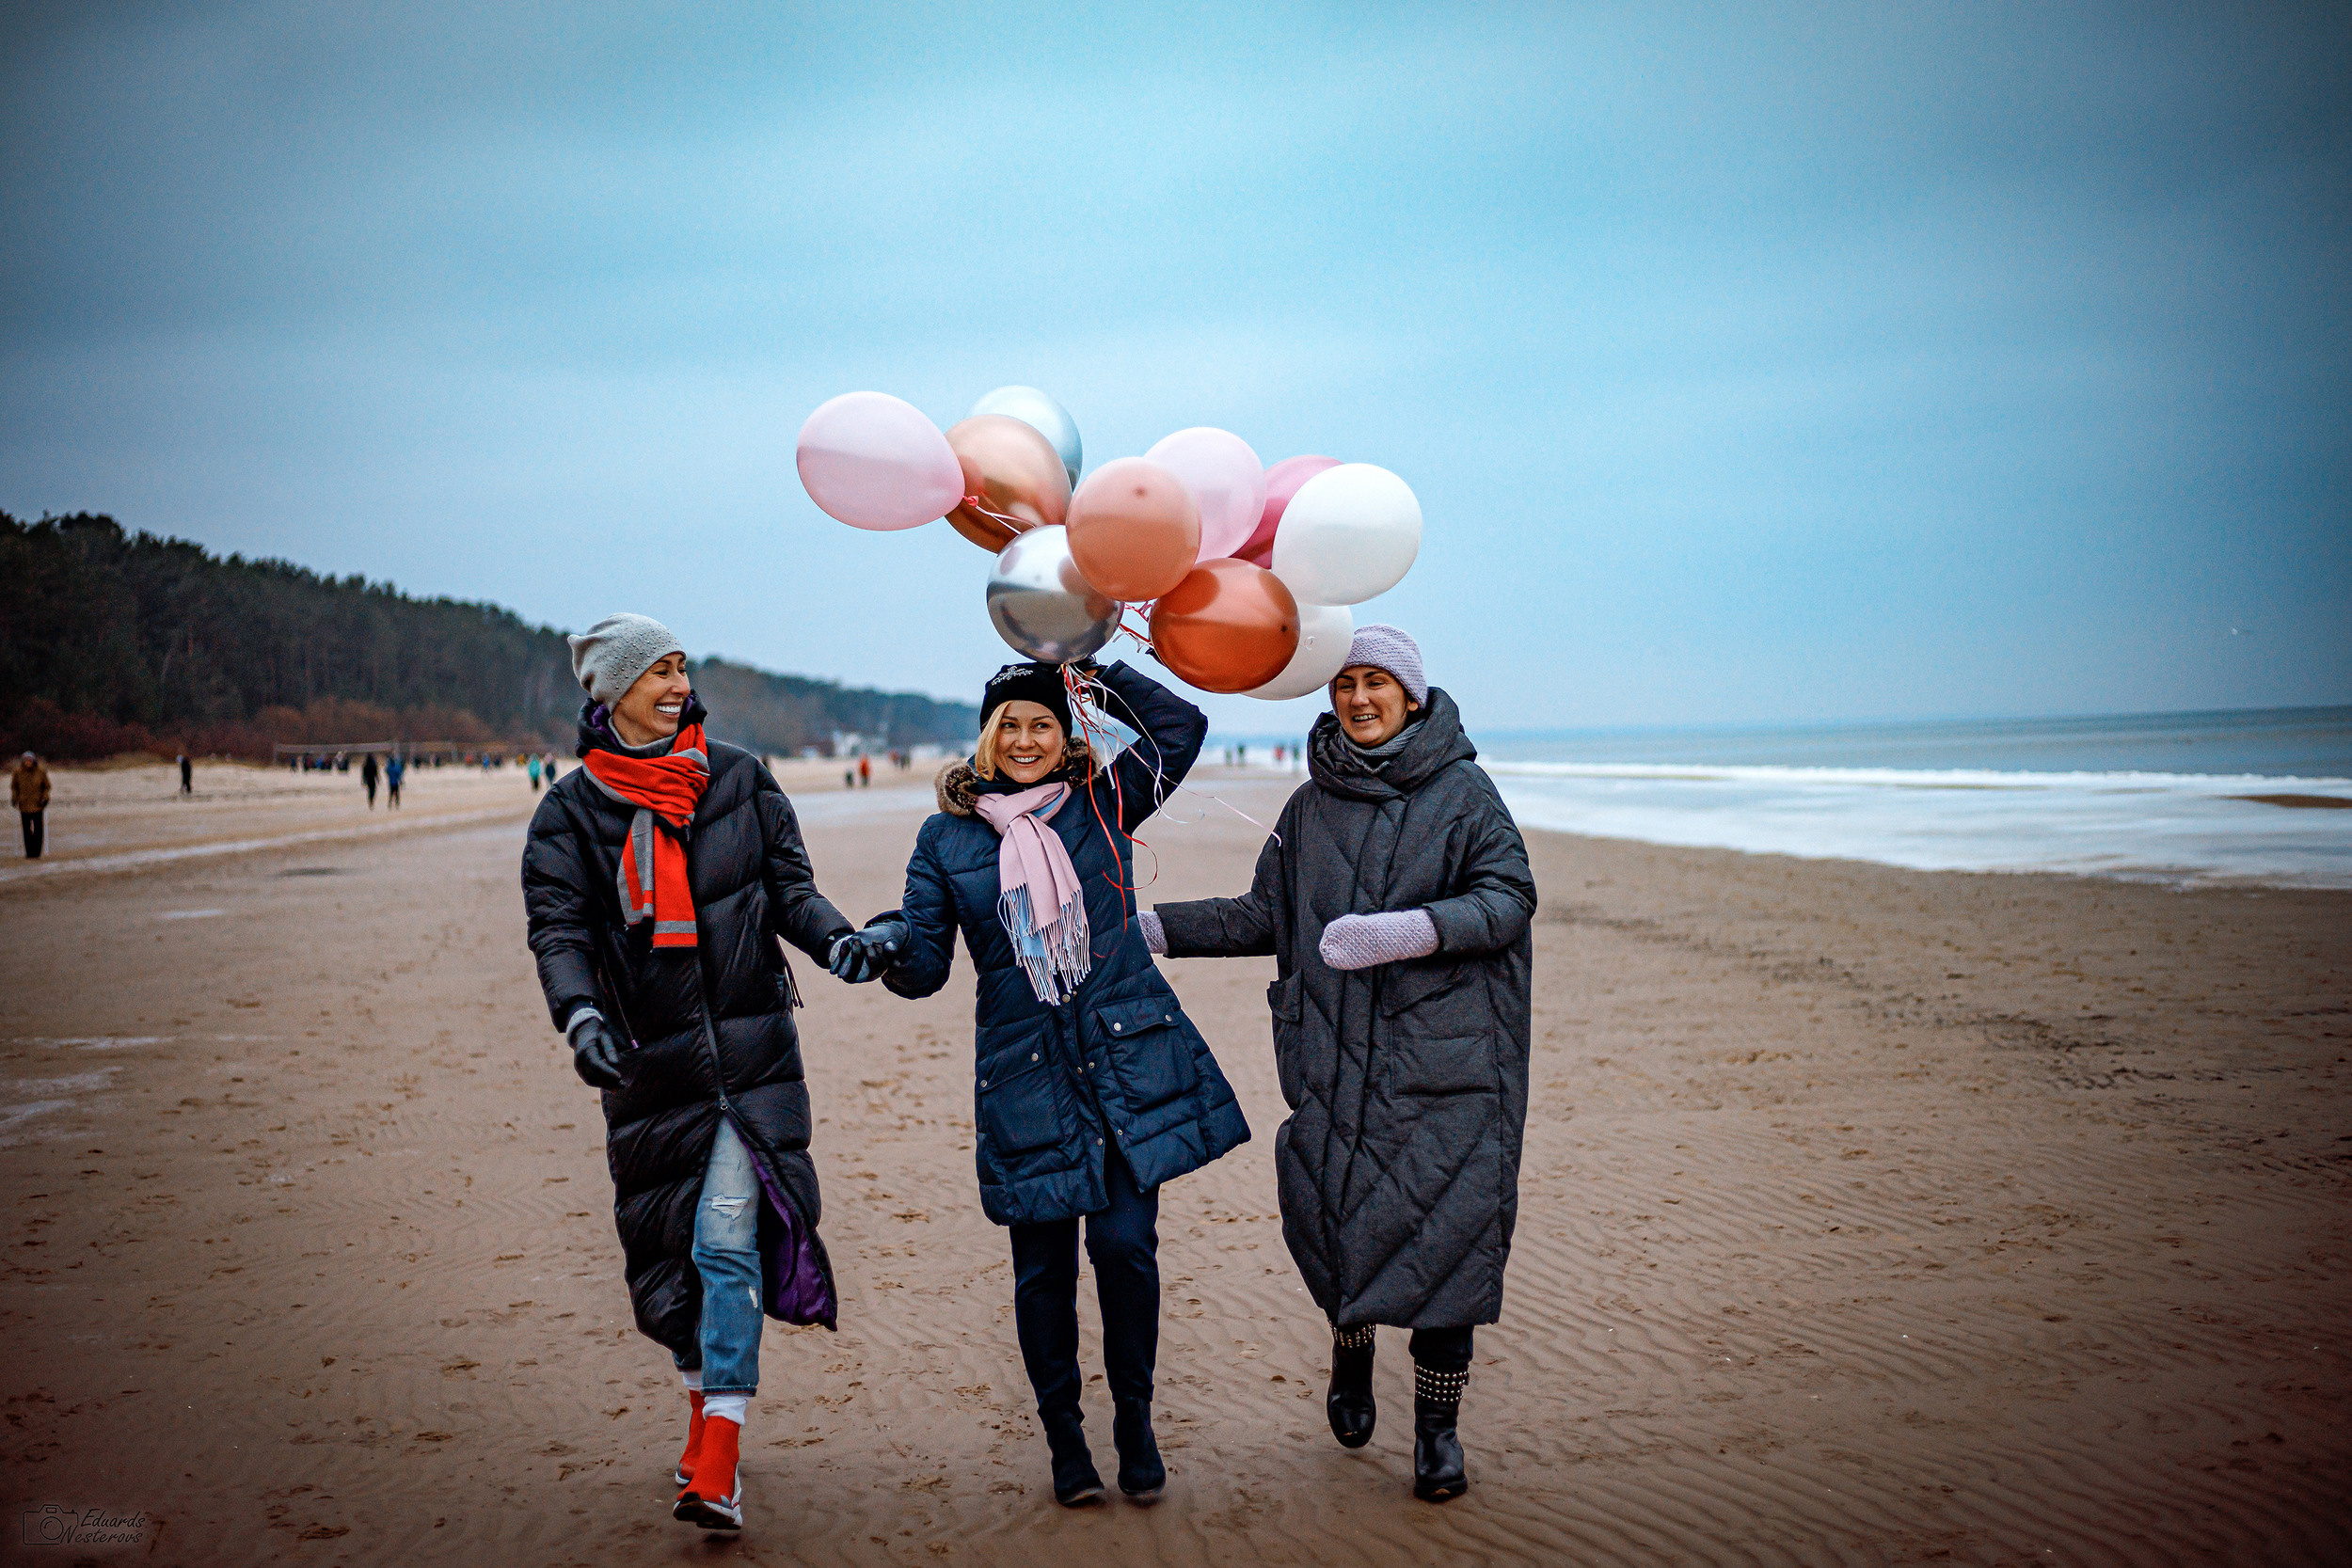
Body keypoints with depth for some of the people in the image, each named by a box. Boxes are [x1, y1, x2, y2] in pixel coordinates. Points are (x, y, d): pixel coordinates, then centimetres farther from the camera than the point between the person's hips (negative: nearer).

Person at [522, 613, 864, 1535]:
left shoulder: (739, 780, 6)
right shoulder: (571, 811, 2)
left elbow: (788, 886, 7)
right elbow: (558, 928, -8)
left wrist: (838, 940, -13)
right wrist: (580, 1013, -26)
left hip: (751, 1050, -1)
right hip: (648, 1062, 1)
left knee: (727, 1238, -11)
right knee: (669, 1248, 9)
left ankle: (717, 1472, -13)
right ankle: (706, 1414, 33)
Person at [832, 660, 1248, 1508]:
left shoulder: (1103, 804, 8)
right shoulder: (946, 837, 7)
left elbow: (1181, 725, 1)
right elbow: (928, 961, 4)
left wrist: (1091, 674, -1)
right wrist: (888, 946, -18)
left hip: (1129, 1057, 0)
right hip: (1026, 1074, 0)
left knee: (1125, 1242, -4)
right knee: (1043, 1264, 3)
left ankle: (1134, 1423, 15)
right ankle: (1063, 1434, 21)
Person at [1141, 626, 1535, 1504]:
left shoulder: (1463, 790, 0)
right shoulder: (1312, 804, 12)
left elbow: (1509, 897, -9)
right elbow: (1264, 916, 18)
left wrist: (1405, 931, -24)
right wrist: (1151, 929, 11)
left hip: (1442, 1063, -3)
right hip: (1334, 1060, 3)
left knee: (1444, 1230, -6)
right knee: (1335, 1219, 2)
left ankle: (1438, 1428, 8)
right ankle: (1350, 1354, 34)